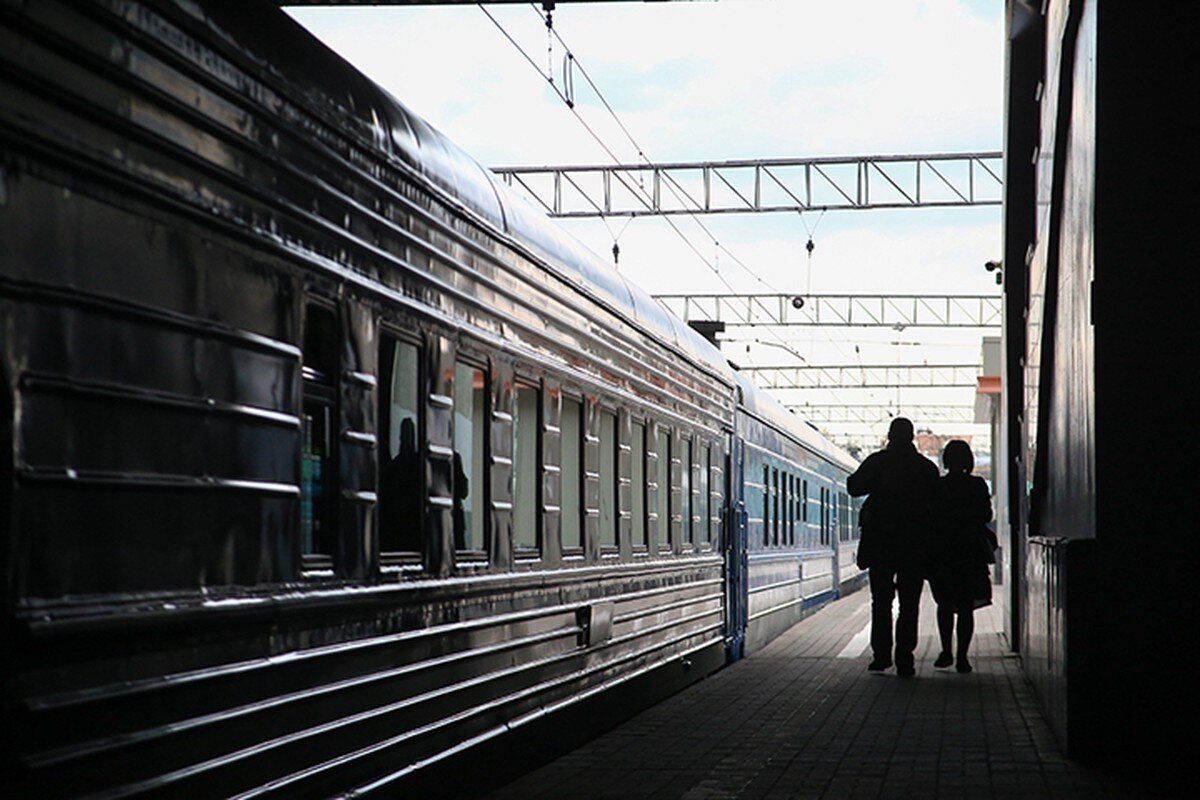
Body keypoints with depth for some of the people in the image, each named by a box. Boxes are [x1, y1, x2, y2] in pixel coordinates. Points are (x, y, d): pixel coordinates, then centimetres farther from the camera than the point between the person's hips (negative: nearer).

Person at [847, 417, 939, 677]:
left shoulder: (876, 462, -4)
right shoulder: (927, 468, 0)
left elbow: (854, 487, -3)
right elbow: (936, 503, 2)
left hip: (880, 542, 0)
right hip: (915, 546, 0)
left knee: (881, 602, 11)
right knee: (909, 604, 3)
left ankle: (881, 654, 4)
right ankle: (904, 660, -3)